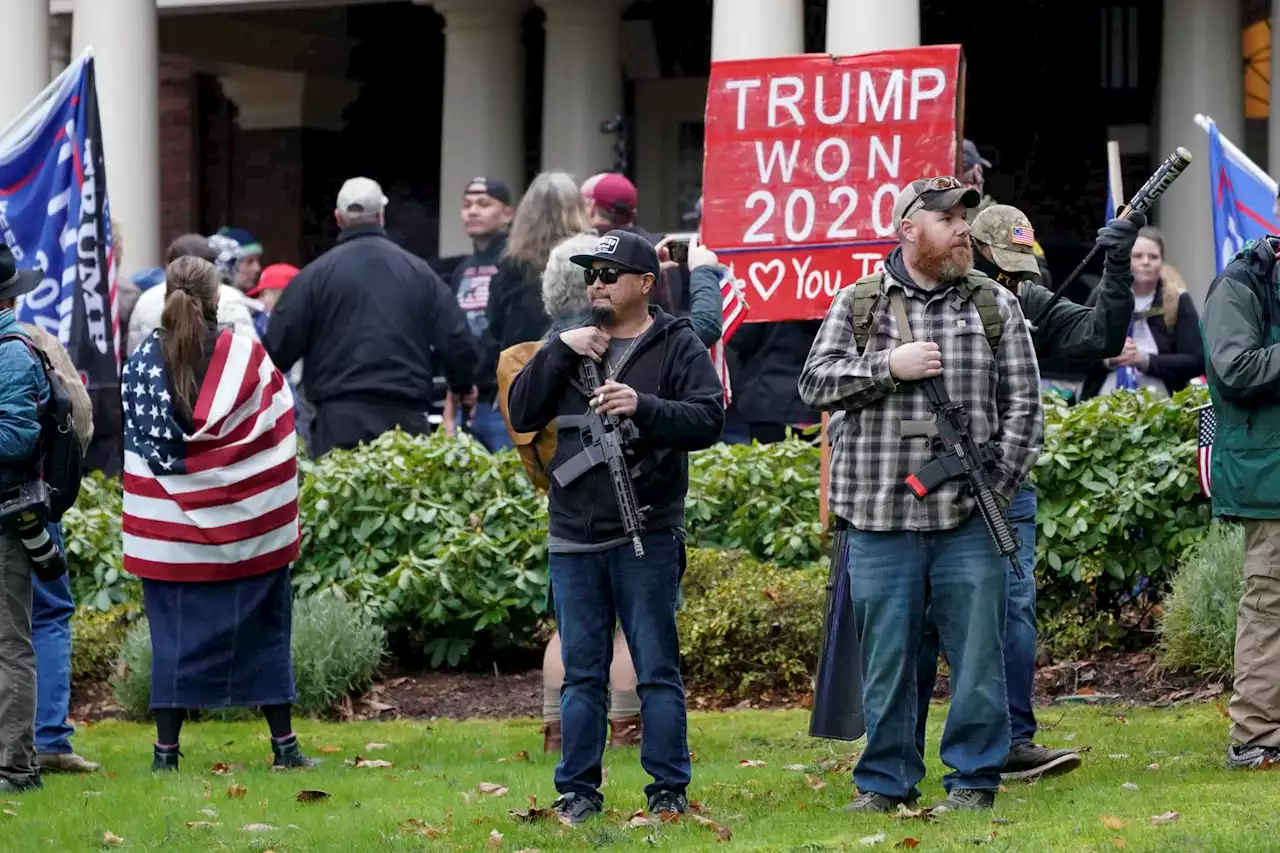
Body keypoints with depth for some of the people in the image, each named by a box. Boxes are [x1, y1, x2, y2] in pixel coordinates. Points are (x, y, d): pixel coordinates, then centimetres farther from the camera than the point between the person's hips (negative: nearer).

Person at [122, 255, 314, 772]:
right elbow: (282, 425, 2)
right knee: (264, 631, 9)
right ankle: (284, 744, 12)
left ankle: (166, 748, 3)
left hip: (170, 530, 0)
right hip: (251, 529, 0)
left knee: (174, 634, 6)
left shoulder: (141, 365, -4)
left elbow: (136, 442, 0)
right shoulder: (249, 358, -7)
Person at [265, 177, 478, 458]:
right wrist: (463, 386, 27)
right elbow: (457, 340, 8)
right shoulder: (418, 272, 8)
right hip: (406, 420, 3)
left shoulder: (317, 274, 0)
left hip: (340, 417, -2)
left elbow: (279, 345, 0)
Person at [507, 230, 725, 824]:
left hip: (647, 537, -4)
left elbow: (708, 419, -10)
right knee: (582, 675, 8)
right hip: (574, 539, 4)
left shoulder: (678, 347, 1)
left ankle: (668, 792, 3)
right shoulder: (572, 345, 14)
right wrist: (560, 352, -6)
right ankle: (578, 792, 13)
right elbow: (523, 414, 6)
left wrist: (643, 407, -24)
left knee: (657, 672, -1)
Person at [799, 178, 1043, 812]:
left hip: (969, 522, 0)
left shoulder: (995, 306, 8)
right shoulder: (858, 303, 8)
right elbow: (815, 383, 2)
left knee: (976, 653, 1)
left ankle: (973, 778, 10)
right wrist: (888, 367, -11)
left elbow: (1023, 407, 6)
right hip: (880, 521, 0)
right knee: (886, 658, 5)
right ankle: (886, 780, 14)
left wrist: (995, 489, -4)